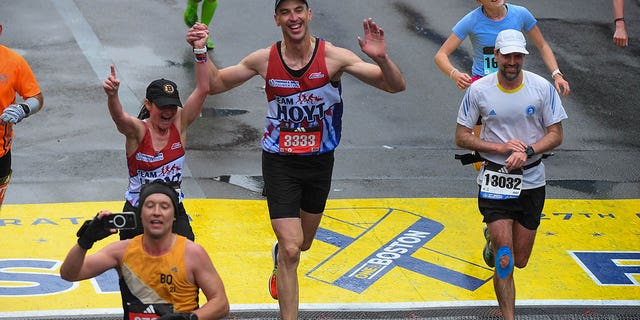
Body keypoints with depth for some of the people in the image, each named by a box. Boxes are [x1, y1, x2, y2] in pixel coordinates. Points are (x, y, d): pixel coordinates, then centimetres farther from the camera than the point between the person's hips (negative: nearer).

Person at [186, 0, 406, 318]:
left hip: (320, 160, 2)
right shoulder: (265, 59, -10)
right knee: (291, 250, -14)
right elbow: (215, 84, 4)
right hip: (279, 161, -2)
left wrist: (381, 58, -39)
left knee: (302, 243, 23)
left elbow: (396, 86, -19)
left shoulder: (333, 57, -15)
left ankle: (279, 256, 59)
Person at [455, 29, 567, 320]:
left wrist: (528, 151, -19)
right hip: (495, 180, -2)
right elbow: (462, 137, -2)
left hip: (531, 180, 2)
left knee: (520, 261, 13)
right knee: (504, 260, -13)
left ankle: (493, 237, 46)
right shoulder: (478, 90, -7)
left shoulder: (542, 88, -6)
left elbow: (556, 135, -1)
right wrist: (501, 148, -15)